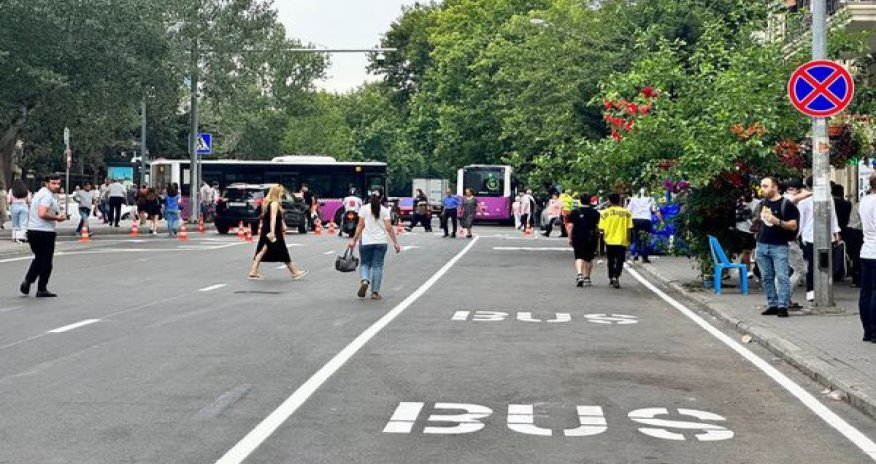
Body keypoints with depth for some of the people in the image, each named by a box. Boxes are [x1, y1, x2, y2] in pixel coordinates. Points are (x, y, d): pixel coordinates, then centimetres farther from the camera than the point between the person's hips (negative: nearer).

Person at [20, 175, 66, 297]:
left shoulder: (41, 193, 17)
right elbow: (42, 214, -27)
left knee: (39, 259, 22)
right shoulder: (48, 196, -15)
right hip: (44, 232, -9)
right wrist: (57, 218, -13)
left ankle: (27, 282, 11)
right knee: (46, 261, 3)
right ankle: (42, 289, 9)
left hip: (32, 231, 9)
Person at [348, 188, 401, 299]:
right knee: (377, 266, 7)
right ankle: (375, 292, 6)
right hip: (381, 242, 0)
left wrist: (354, 240, -1)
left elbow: (360, 226, -4)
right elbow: (389, 228, -4)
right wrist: (395, 242, 0)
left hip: (366, 242, 0)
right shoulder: (384, 210, 0)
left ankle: (364, 281, -16)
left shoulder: (364, 209, 0)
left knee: (365, 264, 13)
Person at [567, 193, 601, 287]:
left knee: (579, 257, 0)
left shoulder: (574, 212, -2)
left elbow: (570, 226, -4)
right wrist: (597, 239, 12)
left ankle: (579, 275, -21)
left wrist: (570, 239, 3)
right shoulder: (595, 212, 3)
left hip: (578, 238, -1)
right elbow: (597, 227, 4)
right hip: (591, 239, 1)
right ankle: (587, 277, 16)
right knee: (588, 259, 12)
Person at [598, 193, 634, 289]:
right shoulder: (626, 212, -3)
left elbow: (601, 228, -5)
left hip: (609, 241, 1)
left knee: (611, 261, 17)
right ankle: (616, 278, -14)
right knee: (619, 261, 3)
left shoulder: (605, 212, -4)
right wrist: (628, 240, 7)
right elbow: (629, 228, -2)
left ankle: (611, 278, 23)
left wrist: (604, 237, 10)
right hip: (622, 241, -1)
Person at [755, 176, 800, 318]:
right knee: (766, 277, 8)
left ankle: (783, 306, -9)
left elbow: (793, 226, -10)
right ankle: (772, 304, 14)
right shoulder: (763, 203, 13)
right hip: (762, 245, 6)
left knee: (782, 277, -10)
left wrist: (778, 221, -23)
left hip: (779, 246, -6)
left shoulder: (786, 204, -6)